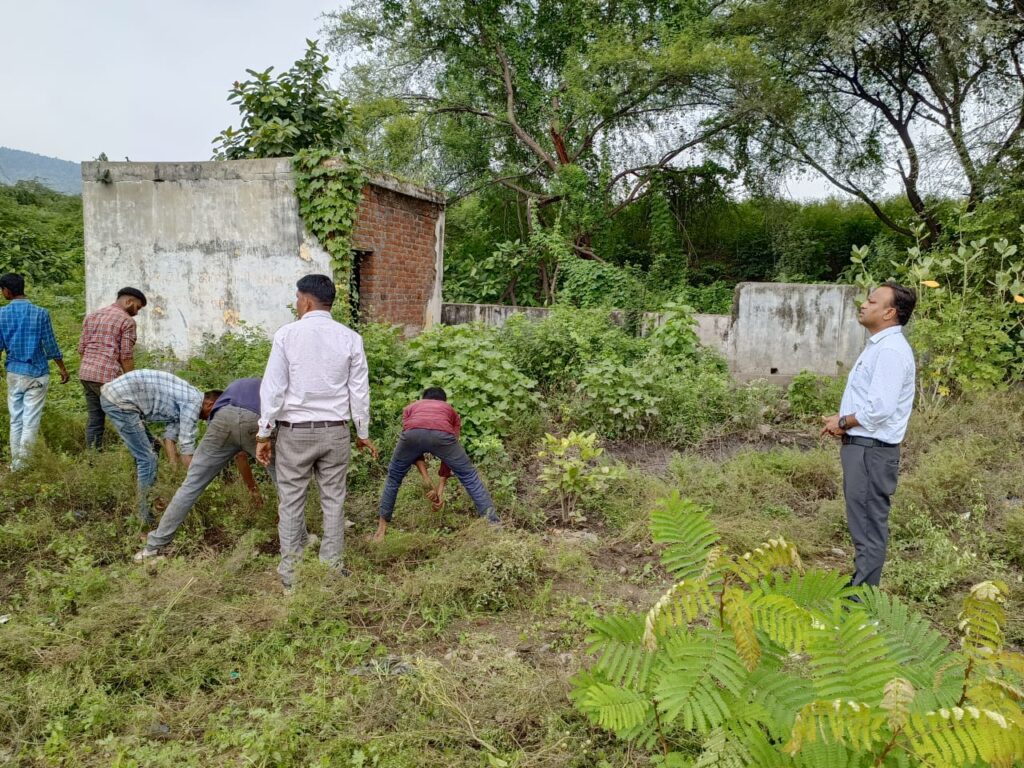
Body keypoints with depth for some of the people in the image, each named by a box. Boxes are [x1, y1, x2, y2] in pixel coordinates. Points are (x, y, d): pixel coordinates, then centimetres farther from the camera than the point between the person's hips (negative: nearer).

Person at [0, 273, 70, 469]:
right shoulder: (40, 313, -8)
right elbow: (51, 347, -5)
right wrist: (63, 369, 6)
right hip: (38, 374, -2)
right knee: (31, 420, 1)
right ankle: (21, 460, -6)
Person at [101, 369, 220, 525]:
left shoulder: (186, 399, 16)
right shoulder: (194, 402, -12)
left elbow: (170, 438, 14)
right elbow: (186, 451, -12)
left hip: (115, 393, 10)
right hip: (119, 400, -10)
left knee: (147, 452, 22)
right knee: (147, 458, -5)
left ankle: (150, 498, 30)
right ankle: (145, 516, 3)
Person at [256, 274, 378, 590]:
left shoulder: (287, 334, -7)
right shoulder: (350, 338, -1)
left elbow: (272, 387, -6)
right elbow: (359, 390, 3)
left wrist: (264, 433, 1)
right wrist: (363, 433, 13)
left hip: (294, 432, -2)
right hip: (335, 431, 2)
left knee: (291, 502, 7)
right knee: (333, 500, 10)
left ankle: (291, 572, 13)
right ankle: (332, 568, 16)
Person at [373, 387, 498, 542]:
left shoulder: (410, 407, 41)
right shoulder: (451, 412, 41)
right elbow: (451, 455, 32)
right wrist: (441, 487, 32)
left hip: (412, 433, 1)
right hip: (441, 434, 0)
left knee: (394, 477, 25)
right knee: (469, 475, 17)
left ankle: (382, 525, 31)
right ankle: (492, 523, 12)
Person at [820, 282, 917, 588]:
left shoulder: (891, 351, -18)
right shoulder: (878, 345, 14)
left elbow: (880, 408, -25)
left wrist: (843, 422, -11)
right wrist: (843, 421, 7)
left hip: (872, 450, -10)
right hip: (861, 446, 10)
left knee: (869, 528, -2)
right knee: (863, 525, 17)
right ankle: (860, 586, 28)